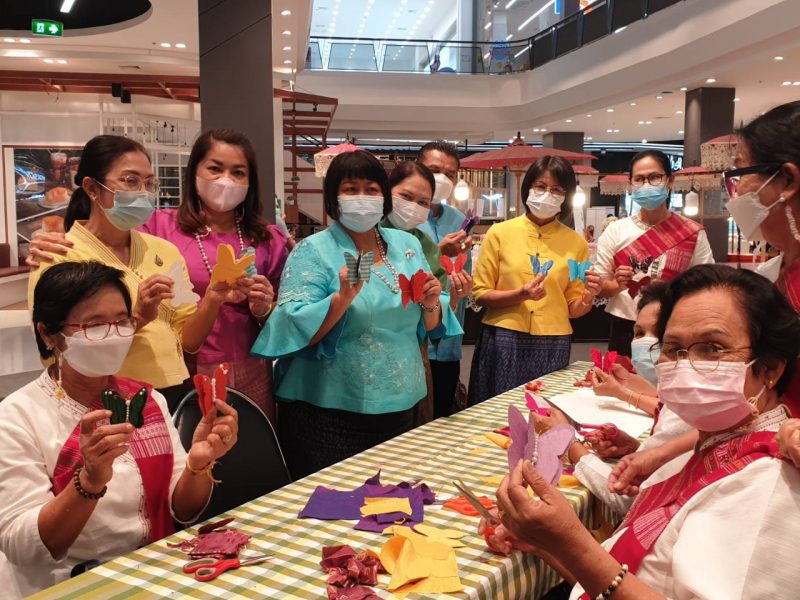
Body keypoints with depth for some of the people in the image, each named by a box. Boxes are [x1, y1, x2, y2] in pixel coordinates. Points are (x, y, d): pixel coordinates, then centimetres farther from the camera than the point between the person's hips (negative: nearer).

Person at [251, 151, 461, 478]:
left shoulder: (407, 245, 7)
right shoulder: (313, 251, -8)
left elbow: (429, 327, 11)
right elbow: (295, 330, -17)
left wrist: (431, 304, -9)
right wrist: (342, 298, -29)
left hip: (399, 406, 5)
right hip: (328, 413, -5)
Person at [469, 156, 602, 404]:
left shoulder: (575, 242, 4)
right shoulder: (500, 232, -1)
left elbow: (573, 309, 8)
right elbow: (480, 294, -1)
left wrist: (588, 297, -13)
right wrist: (520, 294, -16)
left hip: (552, 346, 2)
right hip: (503, 341, -1)